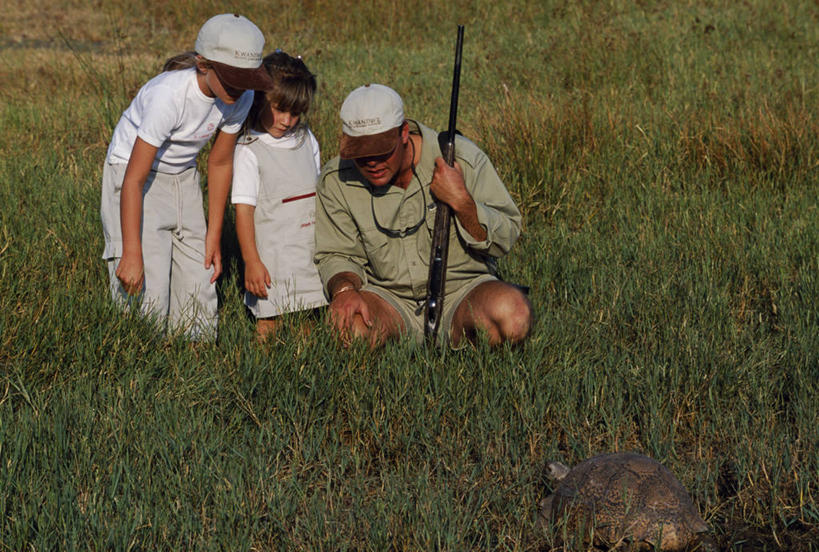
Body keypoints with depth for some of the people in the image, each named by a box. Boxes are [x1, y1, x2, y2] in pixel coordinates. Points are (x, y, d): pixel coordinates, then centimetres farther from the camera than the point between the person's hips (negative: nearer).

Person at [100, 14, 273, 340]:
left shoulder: (240, 96, -13)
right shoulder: (169, 95, -32)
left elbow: (220, 162, 2)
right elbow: (135, 179, -29)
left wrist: (213, 236, 3)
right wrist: (132, 254, -31)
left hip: (182, 179, 6)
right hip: (132, 171, -6)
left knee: (199, 286, 1)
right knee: (146, 295, -15)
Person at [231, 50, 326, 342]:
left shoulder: (307, 140, 9)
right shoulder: (249, 151, -10)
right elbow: (243, 209, -12)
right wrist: (251, 262, -15)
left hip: (310, 251, 5)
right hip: (271, 256, -5)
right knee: (269, 323, -6)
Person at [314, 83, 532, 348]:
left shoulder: (461, 158, -10)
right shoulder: (335, 180, -4)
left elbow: (504, 239, -5)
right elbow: (337, 255, 6)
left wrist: (461, 201, -22)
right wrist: (344, 289, -17)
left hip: (461, 291, 0)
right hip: (388, 297, 1)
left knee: (512, 313, -33)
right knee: (346, 322, -34)